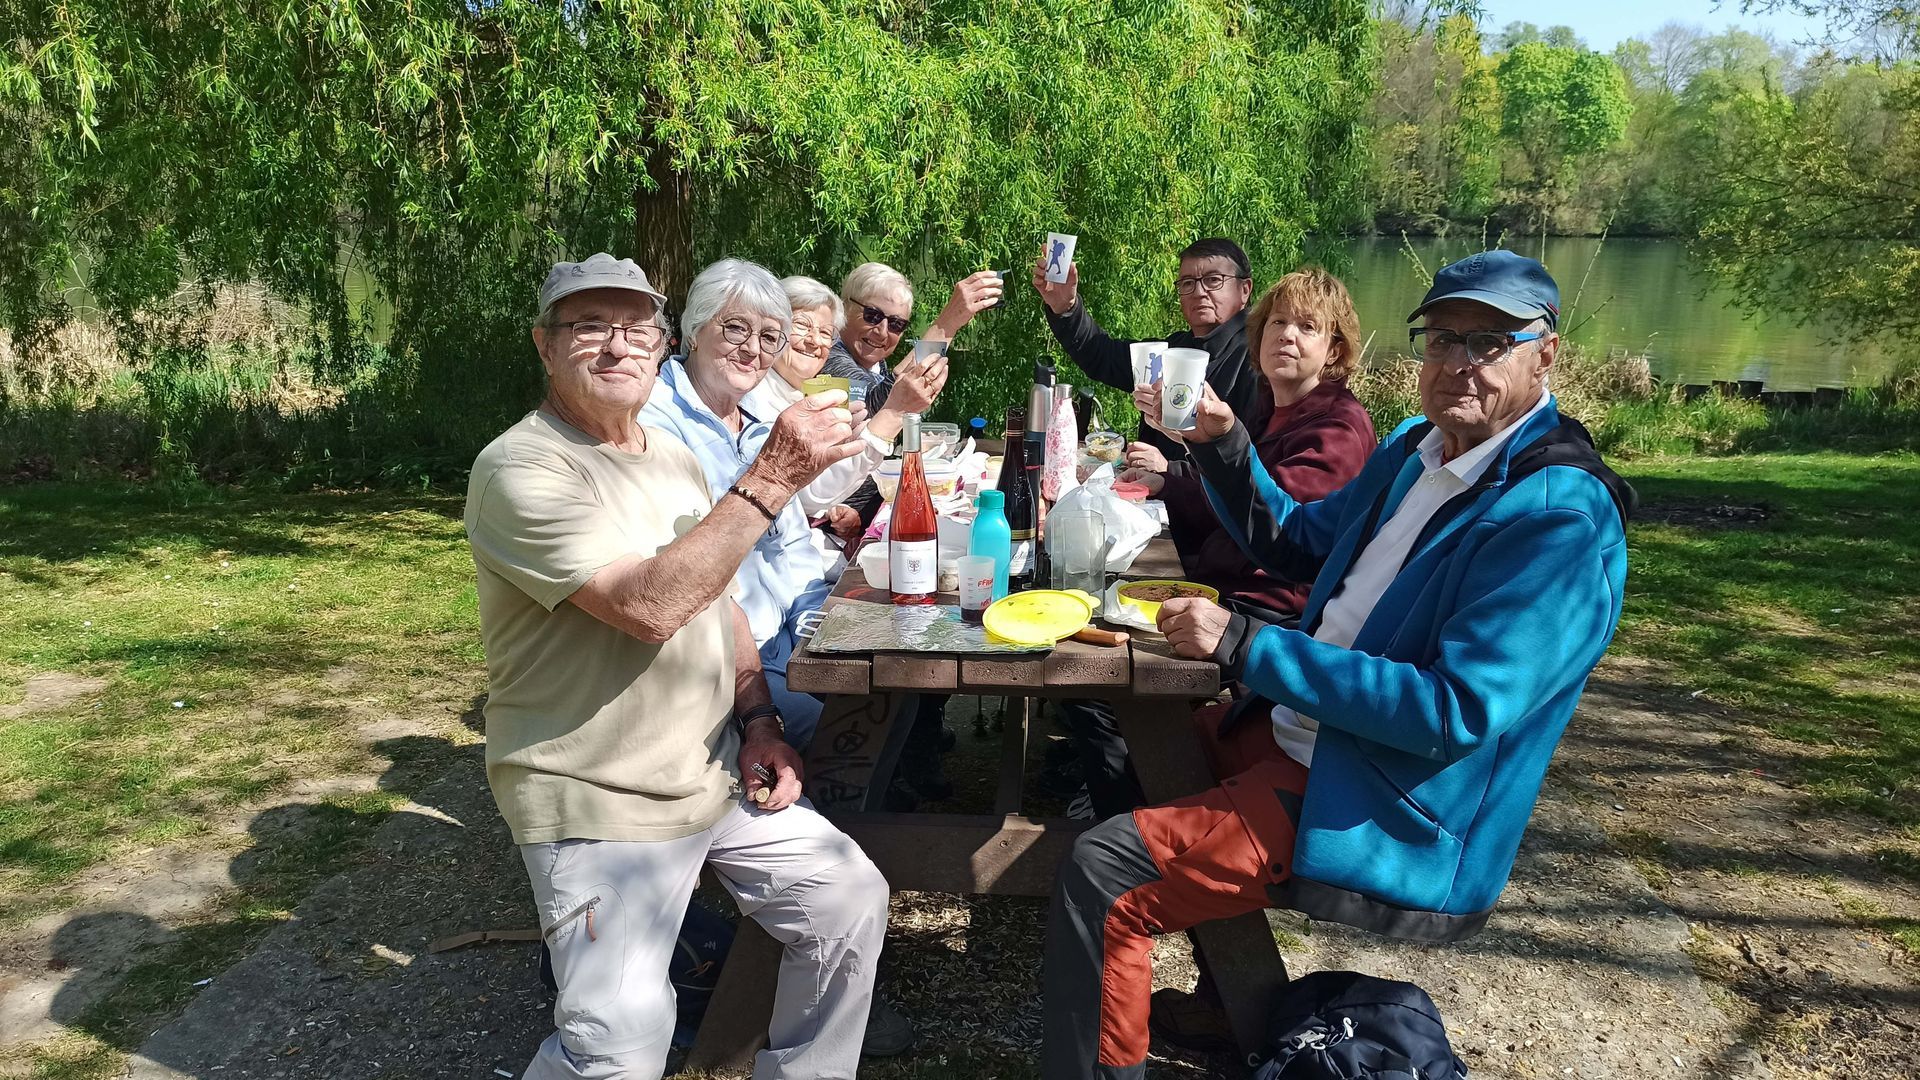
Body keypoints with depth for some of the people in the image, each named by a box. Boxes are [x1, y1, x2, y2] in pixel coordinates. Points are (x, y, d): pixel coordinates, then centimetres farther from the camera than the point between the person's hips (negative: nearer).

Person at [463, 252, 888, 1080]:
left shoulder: (672, 456, 10)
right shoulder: (519, 469, -16)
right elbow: (650, 605, -28)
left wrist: (757, 719, 3)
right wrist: (769, 481, -28)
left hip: (721, 777, 8)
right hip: (597, 806, -8)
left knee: (851, 902, 8)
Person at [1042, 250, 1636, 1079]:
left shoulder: (1560, 520, -22)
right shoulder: (1416, 447, 6)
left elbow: (1456, 713, -29)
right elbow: (1296, 543, 18)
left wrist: (1244, 646, -28)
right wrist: (1221, 444, 0)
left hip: (1382, 814, -10)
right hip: (1296, 729, 10)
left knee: (1101, 873, -21)